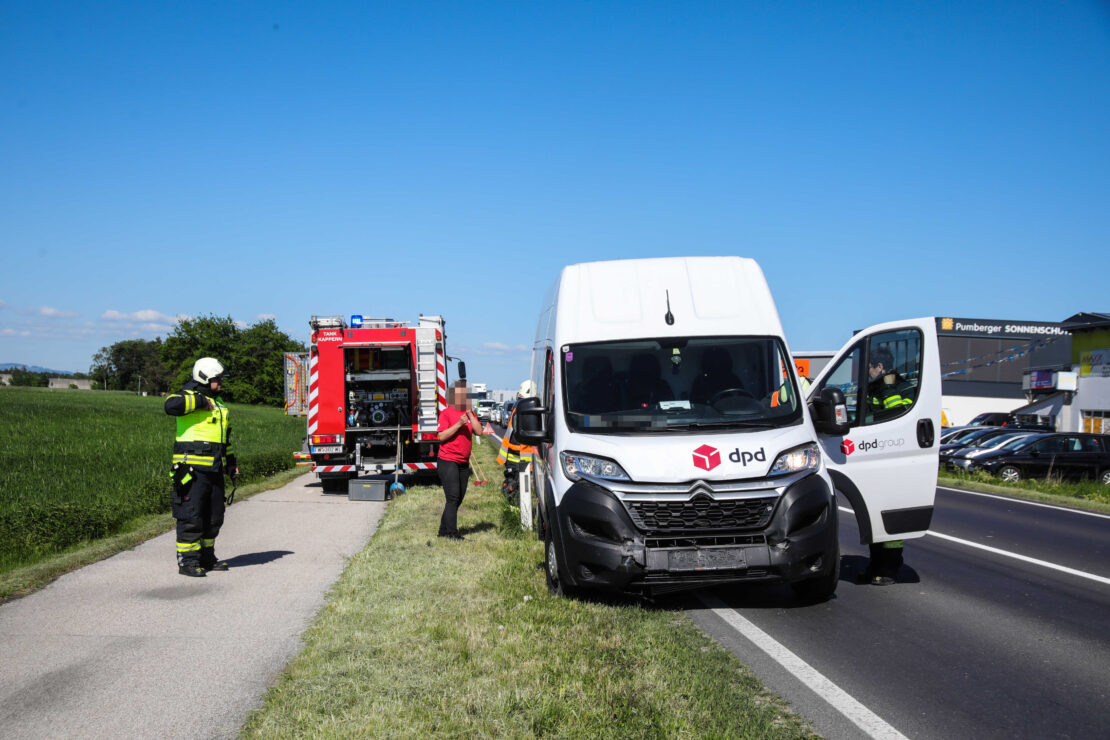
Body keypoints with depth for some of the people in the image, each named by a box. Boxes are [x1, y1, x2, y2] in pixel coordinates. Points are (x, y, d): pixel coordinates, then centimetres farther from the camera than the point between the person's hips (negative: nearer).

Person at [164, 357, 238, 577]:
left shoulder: (218, 403, 20)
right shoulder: (189, 396, -7)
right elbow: (171, 405, -32)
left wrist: (231, 461, 27)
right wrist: (200, 401, -23)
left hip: (214, 469, 9)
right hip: (192, 469, -8)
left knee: (214, 517, 13)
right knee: (191, 516, -6)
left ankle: (207, 557, 24)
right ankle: (187, 561, 1)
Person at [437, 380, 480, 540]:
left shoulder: (470, 413, 11)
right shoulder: (446, 413, -4)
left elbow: (479, 431, -1)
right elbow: (442, 436, -12)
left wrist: (470, 414, -9)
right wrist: (459, 424, -19)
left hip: (464, 463, 6)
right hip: (448, 462, -6)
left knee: (459, 498, 9)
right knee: (452, 497, -12)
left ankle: (443, 530, 17)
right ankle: (452, 532, -12)